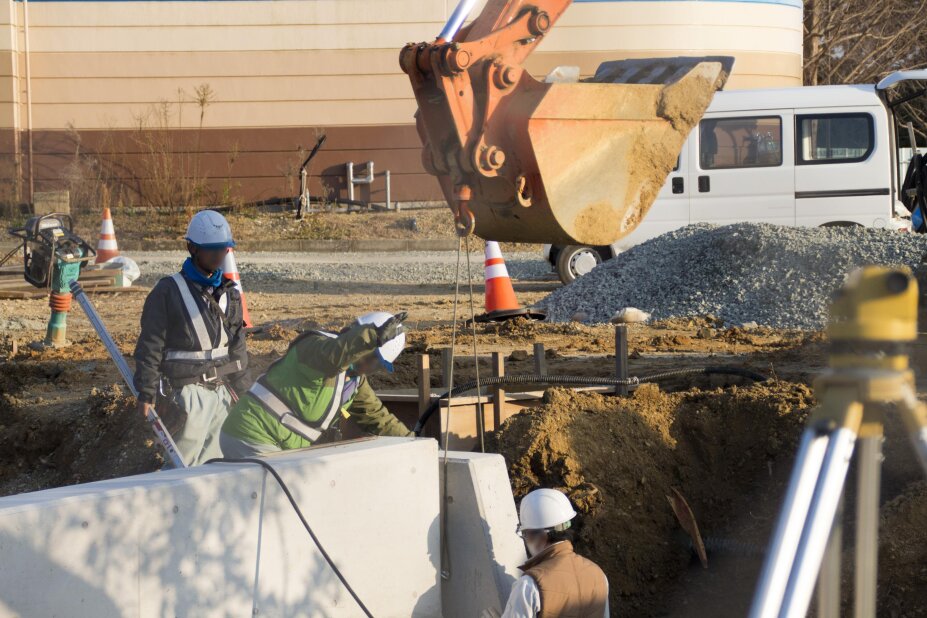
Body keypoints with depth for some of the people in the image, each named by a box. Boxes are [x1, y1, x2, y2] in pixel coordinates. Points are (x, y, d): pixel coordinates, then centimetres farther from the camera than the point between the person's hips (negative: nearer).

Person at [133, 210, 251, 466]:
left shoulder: (229, 292, 13)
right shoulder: (169, 291, -6)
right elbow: (150, 347, -8)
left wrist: (243, 391, 17)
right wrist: (146, 394, -13)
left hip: (221, 391, 6)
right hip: (186, 394, -6)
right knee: (182, 467, -9)